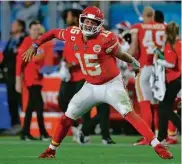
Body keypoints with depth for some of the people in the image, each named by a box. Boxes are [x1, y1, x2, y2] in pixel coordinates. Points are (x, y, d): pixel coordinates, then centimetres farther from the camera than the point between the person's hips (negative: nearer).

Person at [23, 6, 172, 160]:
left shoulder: (105, 39, -23)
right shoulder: (73, 34, -9)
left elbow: (121, 55, -8)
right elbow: (54, 33, 8)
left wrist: (133, 62, -16)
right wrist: (34, 46, 8)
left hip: (111, 84, -5)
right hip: (90, 86, 5)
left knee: (129, 113, -21)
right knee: (67, 117, 7)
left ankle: (158, 146, -22)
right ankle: (51, 150, 25)